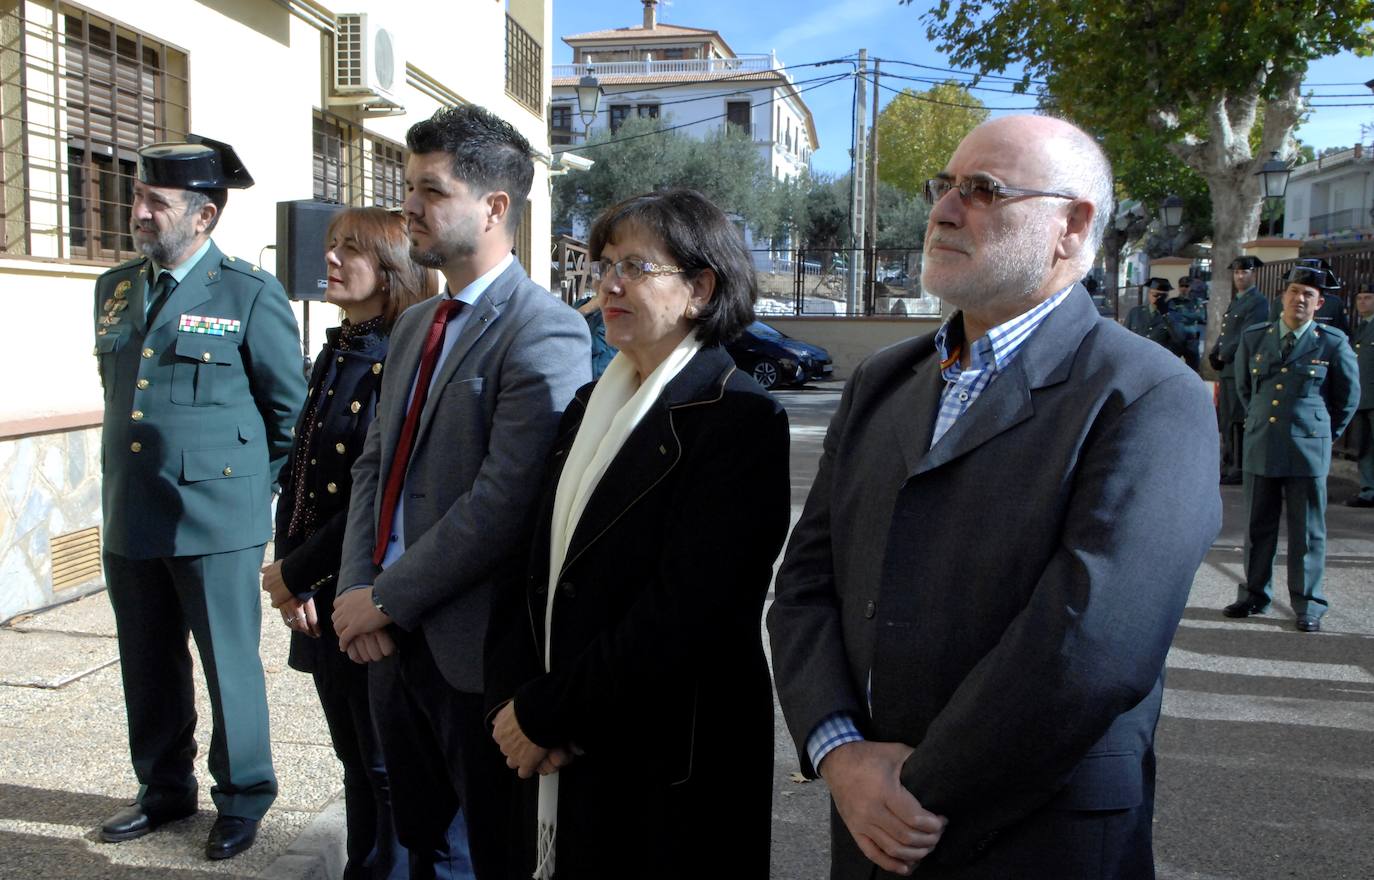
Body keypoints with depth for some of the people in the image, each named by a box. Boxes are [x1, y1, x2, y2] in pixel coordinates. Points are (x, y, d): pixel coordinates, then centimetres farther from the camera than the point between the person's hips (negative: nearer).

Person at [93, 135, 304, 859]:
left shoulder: (250, 294, -7)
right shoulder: (114, 288, 11)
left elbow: (290, 407, -1)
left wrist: (256, 487, 2)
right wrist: (132, 461, 17)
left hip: (215, 520, -6)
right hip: (129, 518, 6)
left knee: (229, 665, 6)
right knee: (148, 668, 16)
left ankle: (242, 799, 24)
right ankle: (164, 789, 35)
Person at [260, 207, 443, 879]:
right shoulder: (335, 355, 10)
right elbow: (297, 471, 10)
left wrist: (297, 572, -14)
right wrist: (288, 568, -1)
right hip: (319, 598, 8)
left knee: (389, 768, 9)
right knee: (354, 756, 21)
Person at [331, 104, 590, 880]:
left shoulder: (543, 331, -16)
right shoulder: (414, 325, 13)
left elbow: (505, 500, -23)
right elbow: (375, 465, 12)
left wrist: (386, 598, -15)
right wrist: (357, 590, -1)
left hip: (473, 645, -8)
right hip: (393, 636, 8)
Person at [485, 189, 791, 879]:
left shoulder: (742, 421, -14)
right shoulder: (589, 405, 9)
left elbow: (681, 615, -21)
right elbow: (532, 566, 6)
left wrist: (543, 713, -15)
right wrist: (511, 699, -6)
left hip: (671, 770, -6)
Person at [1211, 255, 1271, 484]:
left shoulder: (1258, 302, -8)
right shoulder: (1234, 302, 21)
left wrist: (1223, 356, -11)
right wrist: (1214, 355, 5)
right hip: (1226, 370, 9)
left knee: (1238, 422, -8)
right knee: (1226, 422, 13)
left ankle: (1239, 471, -4)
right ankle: (1228, 466, 22)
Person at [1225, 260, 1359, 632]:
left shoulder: (1333, 343, -3)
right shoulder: (1253, 338, 5)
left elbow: (1349, 397, 10)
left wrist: (1324, 433, 13)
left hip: (1308, 450, -2)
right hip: (1260, 448, 3)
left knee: (1307, 532, 5)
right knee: (1257, 528, 10)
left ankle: (1308, 606, 16)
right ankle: (1254, 596, 23)